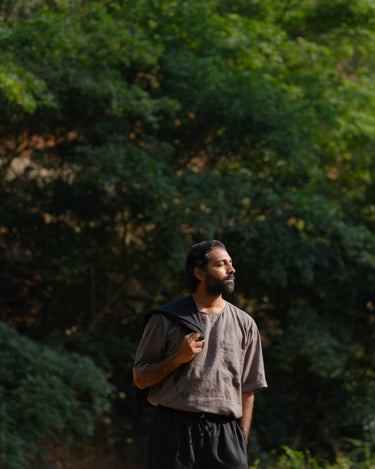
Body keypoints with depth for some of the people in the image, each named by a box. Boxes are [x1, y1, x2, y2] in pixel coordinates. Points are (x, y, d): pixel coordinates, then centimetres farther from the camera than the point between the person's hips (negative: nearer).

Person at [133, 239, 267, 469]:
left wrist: (241, 445, 4)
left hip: (225, 433, 2)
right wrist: (179, 357, -10)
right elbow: (141, 379, 6)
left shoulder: (244, 324, 12)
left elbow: (247, 390, 12)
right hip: (175, 431, -2)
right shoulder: (166, 319, 5)